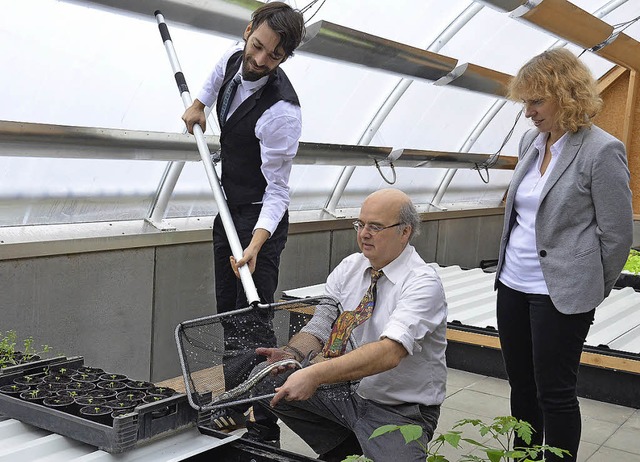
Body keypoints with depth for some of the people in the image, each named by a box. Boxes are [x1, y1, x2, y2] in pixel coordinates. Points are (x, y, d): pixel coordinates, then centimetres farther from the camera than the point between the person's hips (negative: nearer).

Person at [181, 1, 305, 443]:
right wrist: (199, 103, 19)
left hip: (260, 218, -8)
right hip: (228, 210, 8)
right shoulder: (234, 58, -4)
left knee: (253, 320, -12)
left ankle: (264, 418, -4)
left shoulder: (282, 111, -28)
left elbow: (277, 191, -26)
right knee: (228, 312, 14)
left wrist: (256, 242, -39)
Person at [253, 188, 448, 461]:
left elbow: (390, 352, -32)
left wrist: (316, 374, -40)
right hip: (349, 390, 6)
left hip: (401, 411, -6)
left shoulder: (423, 283, -19)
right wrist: (291, 354, -23)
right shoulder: (349, 268, 1)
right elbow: (319, 327, -1)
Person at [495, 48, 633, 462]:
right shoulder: (531, 141, 8)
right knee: (522, 386, 18)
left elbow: (618, 235, -10)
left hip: (559, 294, -7)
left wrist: (590, 293, -1)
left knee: (554, 394, 4)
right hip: (513, 284, 7)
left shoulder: (602, 151, -13)